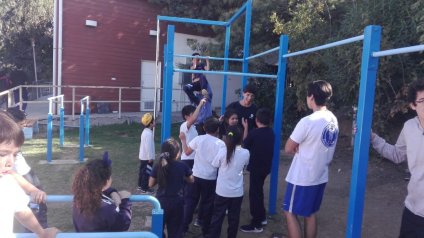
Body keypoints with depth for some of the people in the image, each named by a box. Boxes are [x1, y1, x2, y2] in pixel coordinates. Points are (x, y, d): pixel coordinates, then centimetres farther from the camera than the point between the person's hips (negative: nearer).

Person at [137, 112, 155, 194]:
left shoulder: (145, 131, 11)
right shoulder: (148, 133, -22)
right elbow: (148, 146, -25)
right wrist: (150, 157, -21)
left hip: (142, 156, 10)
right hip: (147, 157, -10)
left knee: (142, 171, 18)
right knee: (147, 172, -2)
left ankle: (140, 185, 28)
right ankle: (144, 188, 5)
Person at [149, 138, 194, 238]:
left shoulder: (158, 166, -10)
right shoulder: (182, 166, -11)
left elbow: (151, 184, -3)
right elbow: (191, 180, 3)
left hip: (161, 202, 1)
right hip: (177, 202, -1)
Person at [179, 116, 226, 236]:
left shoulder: (198, 139, -5)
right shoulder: (221, 143, -12)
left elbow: (187, 152, 2)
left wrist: (183, 140, 15)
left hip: (196, 175, 3)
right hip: (210, 178, -2)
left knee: (191, 200, 17)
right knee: (207, 203, 12)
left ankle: (184, 225, 24)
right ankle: (205, 229, 24)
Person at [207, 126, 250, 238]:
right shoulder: (246, 153, -10)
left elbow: (214, 165, 0)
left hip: (222, 191, -1)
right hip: (237, 192, 1)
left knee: (217, 216, 12)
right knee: (234, 217, 14)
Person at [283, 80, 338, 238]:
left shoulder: (307, 121, -24)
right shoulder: (333, 120, 2)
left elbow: (288, 149, -15)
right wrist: (303, 149, -4)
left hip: (302, 178, -8)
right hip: (320, 176, 8)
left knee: (290, 213, 7)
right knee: (310, 214, 19)